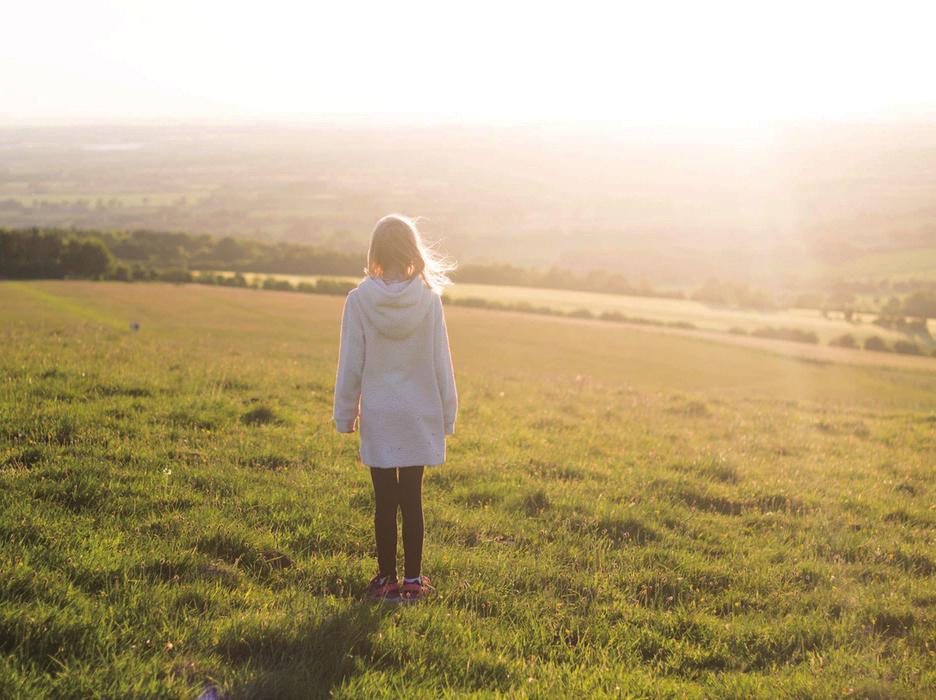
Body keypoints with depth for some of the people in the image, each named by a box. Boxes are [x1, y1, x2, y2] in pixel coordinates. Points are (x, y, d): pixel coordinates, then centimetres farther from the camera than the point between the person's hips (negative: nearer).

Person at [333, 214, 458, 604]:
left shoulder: (359, 300, -9)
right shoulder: (428, 298, -8)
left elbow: (350, 363, -3)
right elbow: (441, 362, -2)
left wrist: (345, 414, 7)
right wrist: (447, 414, 8)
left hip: (377, 415, 0)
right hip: (419, 414, 1)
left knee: (385, 501, 7)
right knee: (412, 499, 8)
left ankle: (386, 579, 14)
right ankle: (412, 580, 15)